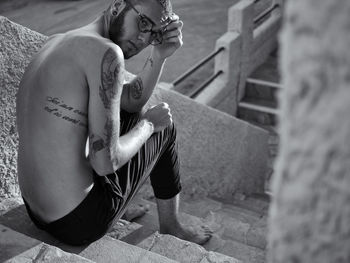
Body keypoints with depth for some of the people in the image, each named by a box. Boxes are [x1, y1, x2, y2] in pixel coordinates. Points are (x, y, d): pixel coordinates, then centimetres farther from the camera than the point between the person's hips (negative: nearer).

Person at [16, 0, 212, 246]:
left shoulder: (57, 41, 7)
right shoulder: (107, 53, -21)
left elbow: (132, 99, 12)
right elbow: (106, 161, -23)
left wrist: (159, 55, -2)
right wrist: (148, 124, -5)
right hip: (83, 221, -8)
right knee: (164, 125, 13)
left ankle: (123, 210, 40)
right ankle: (171, 225, 33)